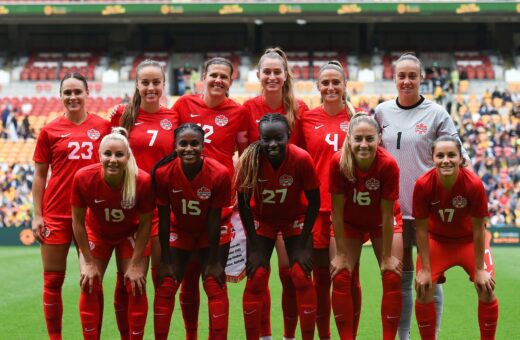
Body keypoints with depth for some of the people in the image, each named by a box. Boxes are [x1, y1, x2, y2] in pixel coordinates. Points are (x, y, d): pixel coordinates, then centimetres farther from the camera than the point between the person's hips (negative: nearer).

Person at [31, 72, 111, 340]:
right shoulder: (50, 131, 0)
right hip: (56, 212, -1)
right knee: (53, 281, 3)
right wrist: (37, 215, -3)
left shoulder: (103, 126, 3)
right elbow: (39, 175, 4)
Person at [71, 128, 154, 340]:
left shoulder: (143, 181, -32)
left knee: (136, 287, -6)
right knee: (90, 287, -6)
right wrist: (89, 262, -12)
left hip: (131, 234, 0)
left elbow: (145, 224, -17)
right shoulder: (83, 178, -31)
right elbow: (78, 222, -16)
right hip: (97, 233, 1)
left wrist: (135, 264, -14)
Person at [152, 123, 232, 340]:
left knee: (215, 287, -7)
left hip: (211, 233, -1)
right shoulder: (163, 172, -26)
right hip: (180, 230, 1)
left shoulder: (219, 174, -29)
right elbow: (164, 218, -16)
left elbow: (214, 219, -20)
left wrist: (214, 261, -13)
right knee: (166, 286, -2)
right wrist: (165, 261, -11)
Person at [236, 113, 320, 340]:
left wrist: (303, 246, -14)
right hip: (261, 219, 0)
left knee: (301, 277, -8)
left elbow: (314, 202, -15)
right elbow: (243, 203, -14)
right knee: (256, 278, -6)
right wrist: (254, 248, -14)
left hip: (296, 218, 0)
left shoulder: (302, 159, -29)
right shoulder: (250, 160, -28)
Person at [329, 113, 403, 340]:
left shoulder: (388, 164, -31)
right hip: (350, 223, 1)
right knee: (340, 277, -11)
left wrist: (387, 257, -17)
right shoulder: (338, 162, -28)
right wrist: (341, 254, -16)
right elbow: (337, 211, -20)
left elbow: (387, 215, -24)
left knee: (392, 277, -9)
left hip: (381, 223, 0)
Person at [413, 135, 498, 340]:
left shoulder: (474, 184, -30)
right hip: (437, 240, 1)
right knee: (423, 290, -11)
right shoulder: (423, 185, -28)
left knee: (486, 290, -11)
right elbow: (422, 229, -17)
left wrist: (479, 269, -15)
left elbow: (478, 229, -19)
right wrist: (425, 269, -16)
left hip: (469, 240, 0)